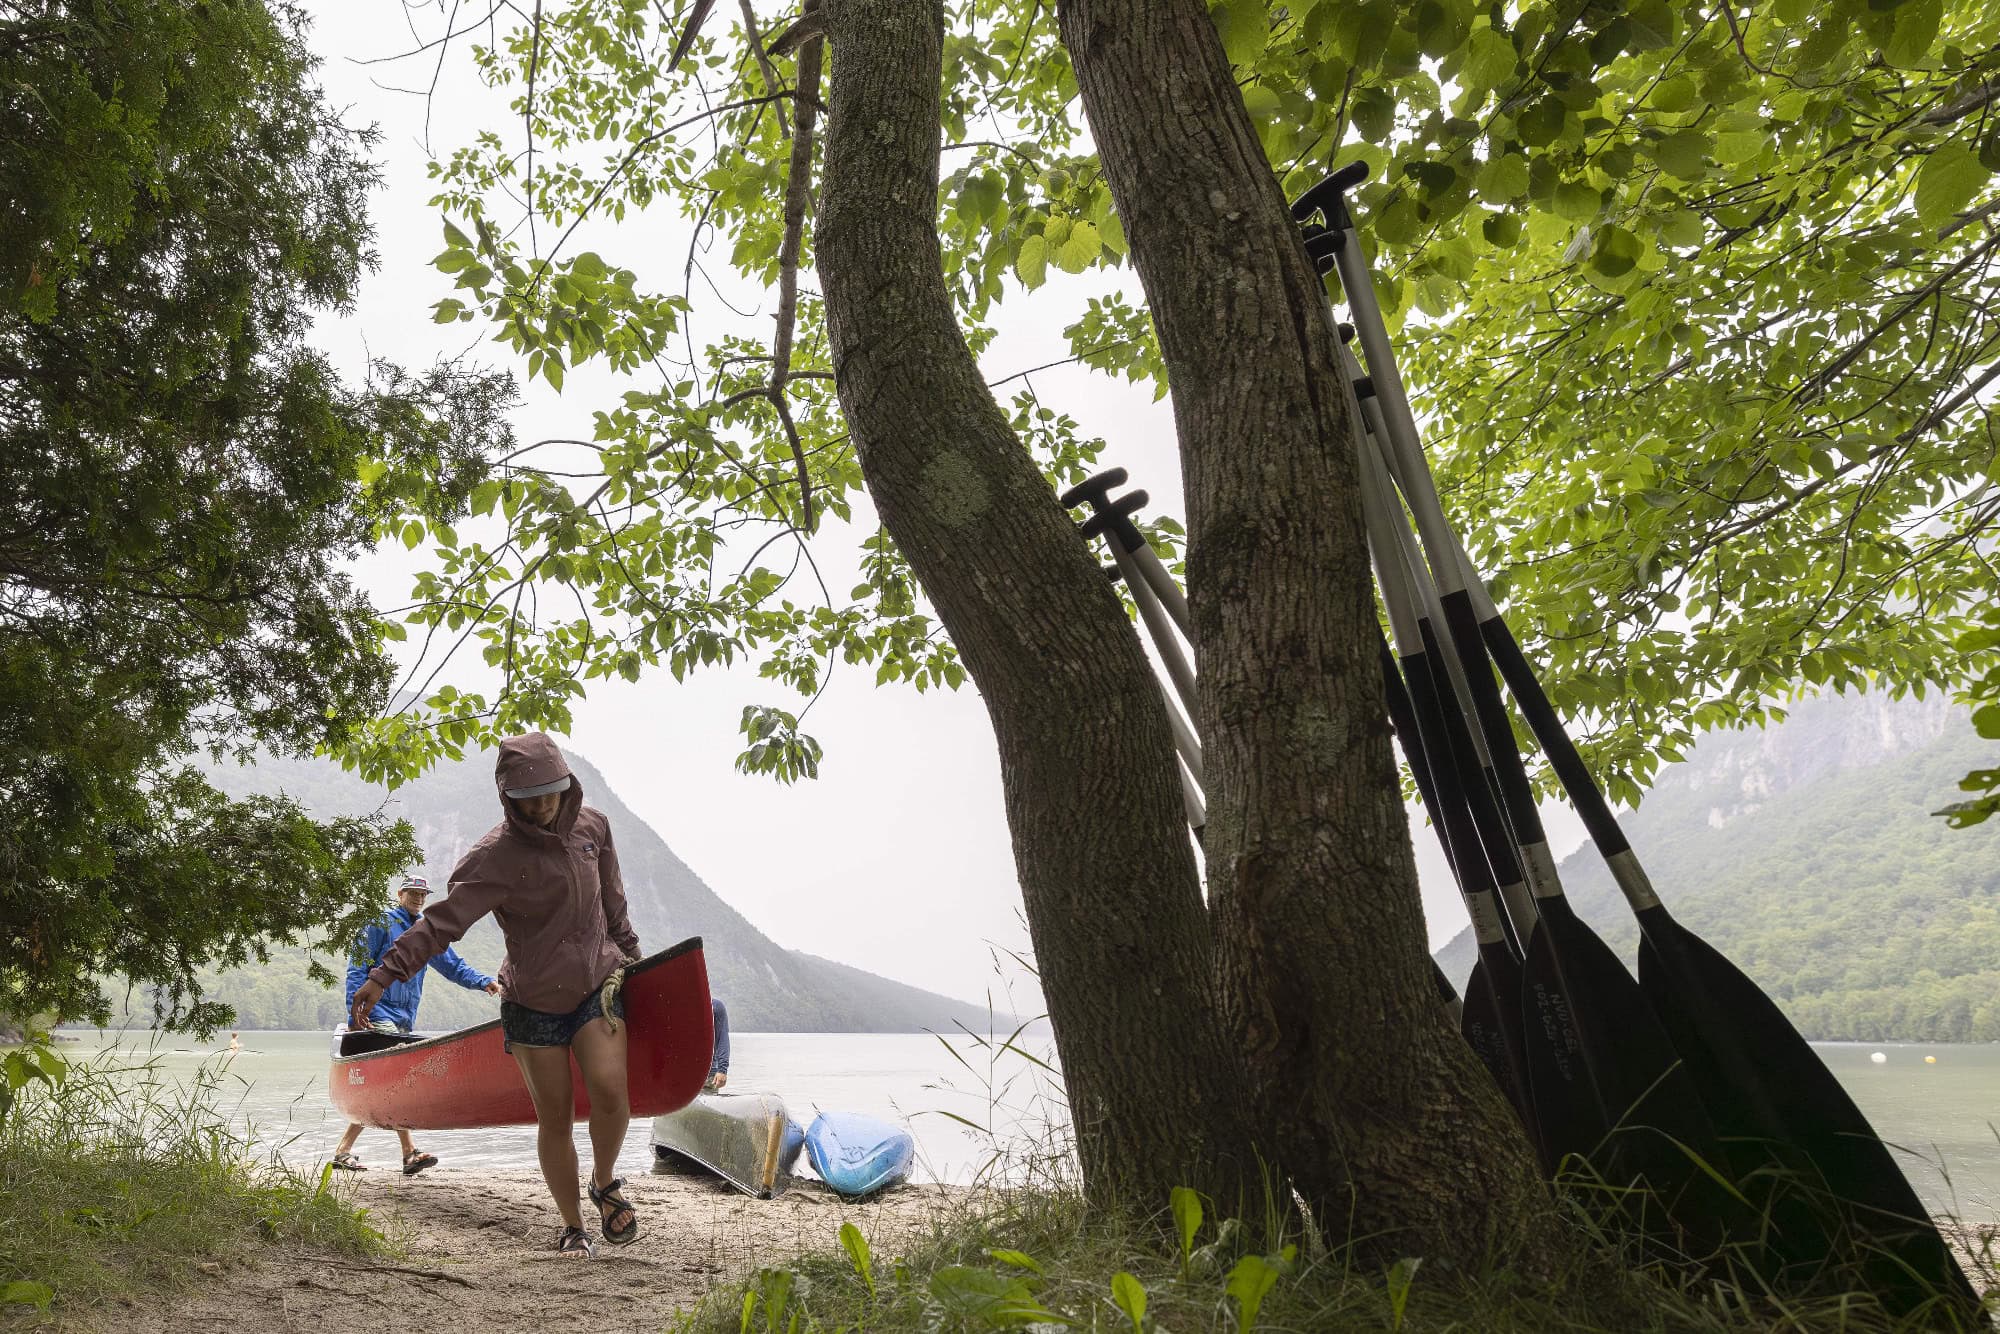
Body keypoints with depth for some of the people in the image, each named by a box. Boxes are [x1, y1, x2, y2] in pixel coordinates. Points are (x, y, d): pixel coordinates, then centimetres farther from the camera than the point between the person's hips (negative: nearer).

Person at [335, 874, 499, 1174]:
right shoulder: (381, 923, 0)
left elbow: (453, 966, 15)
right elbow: (357, 967, -5)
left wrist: (483, 981, -2)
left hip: (405, 1019, 7)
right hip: (379, 1013, -7)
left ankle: (343, 1150, 18)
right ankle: (409, 1152, -20)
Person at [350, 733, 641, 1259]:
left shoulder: (592, 826, -2)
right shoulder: (497, 856, -15)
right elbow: (443, 921, -22)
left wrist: (630, 953, 23)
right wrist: (384, 975, -32)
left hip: (598, 983, 2)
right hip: (533, 1002, -2)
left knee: (608, 1091, -17)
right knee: (554, 1116, 4)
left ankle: (606, 1184, 12)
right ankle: (573, 1229, 22)